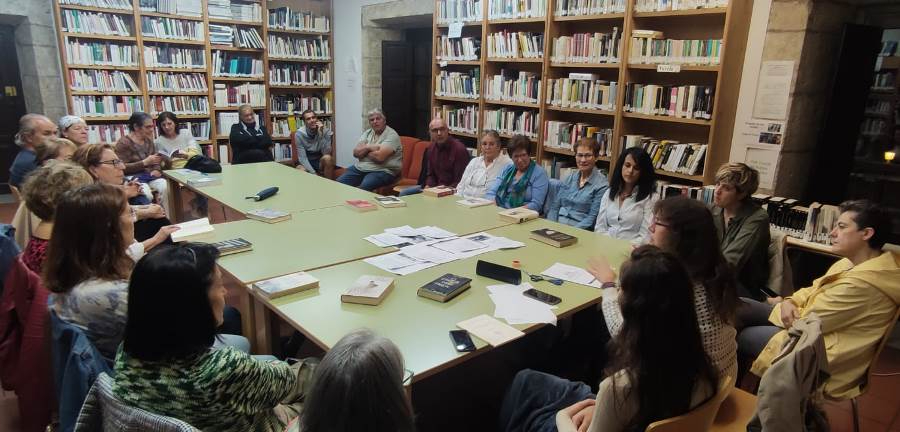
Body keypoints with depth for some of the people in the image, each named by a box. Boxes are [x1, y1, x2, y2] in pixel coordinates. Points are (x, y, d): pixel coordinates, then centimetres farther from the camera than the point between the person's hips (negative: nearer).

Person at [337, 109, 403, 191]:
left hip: (382, 171, -7)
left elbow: (379, 157, -21)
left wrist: (364, 150, -2)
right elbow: (356, 153, 5)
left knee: (362, 188, -34)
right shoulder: (367, 132, 14)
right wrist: (368, 147, -12)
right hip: (360, 167, 7)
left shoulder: (391, 135, -8)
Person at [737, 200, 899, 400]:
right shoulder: (854, 263, 2)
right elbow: (814, 290, 12)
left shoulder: (861, 284, -29)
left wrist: (779, 306, -3)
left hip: (825, 357, -9)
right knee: (739, 307, 3)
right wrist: (789, 302, -9)